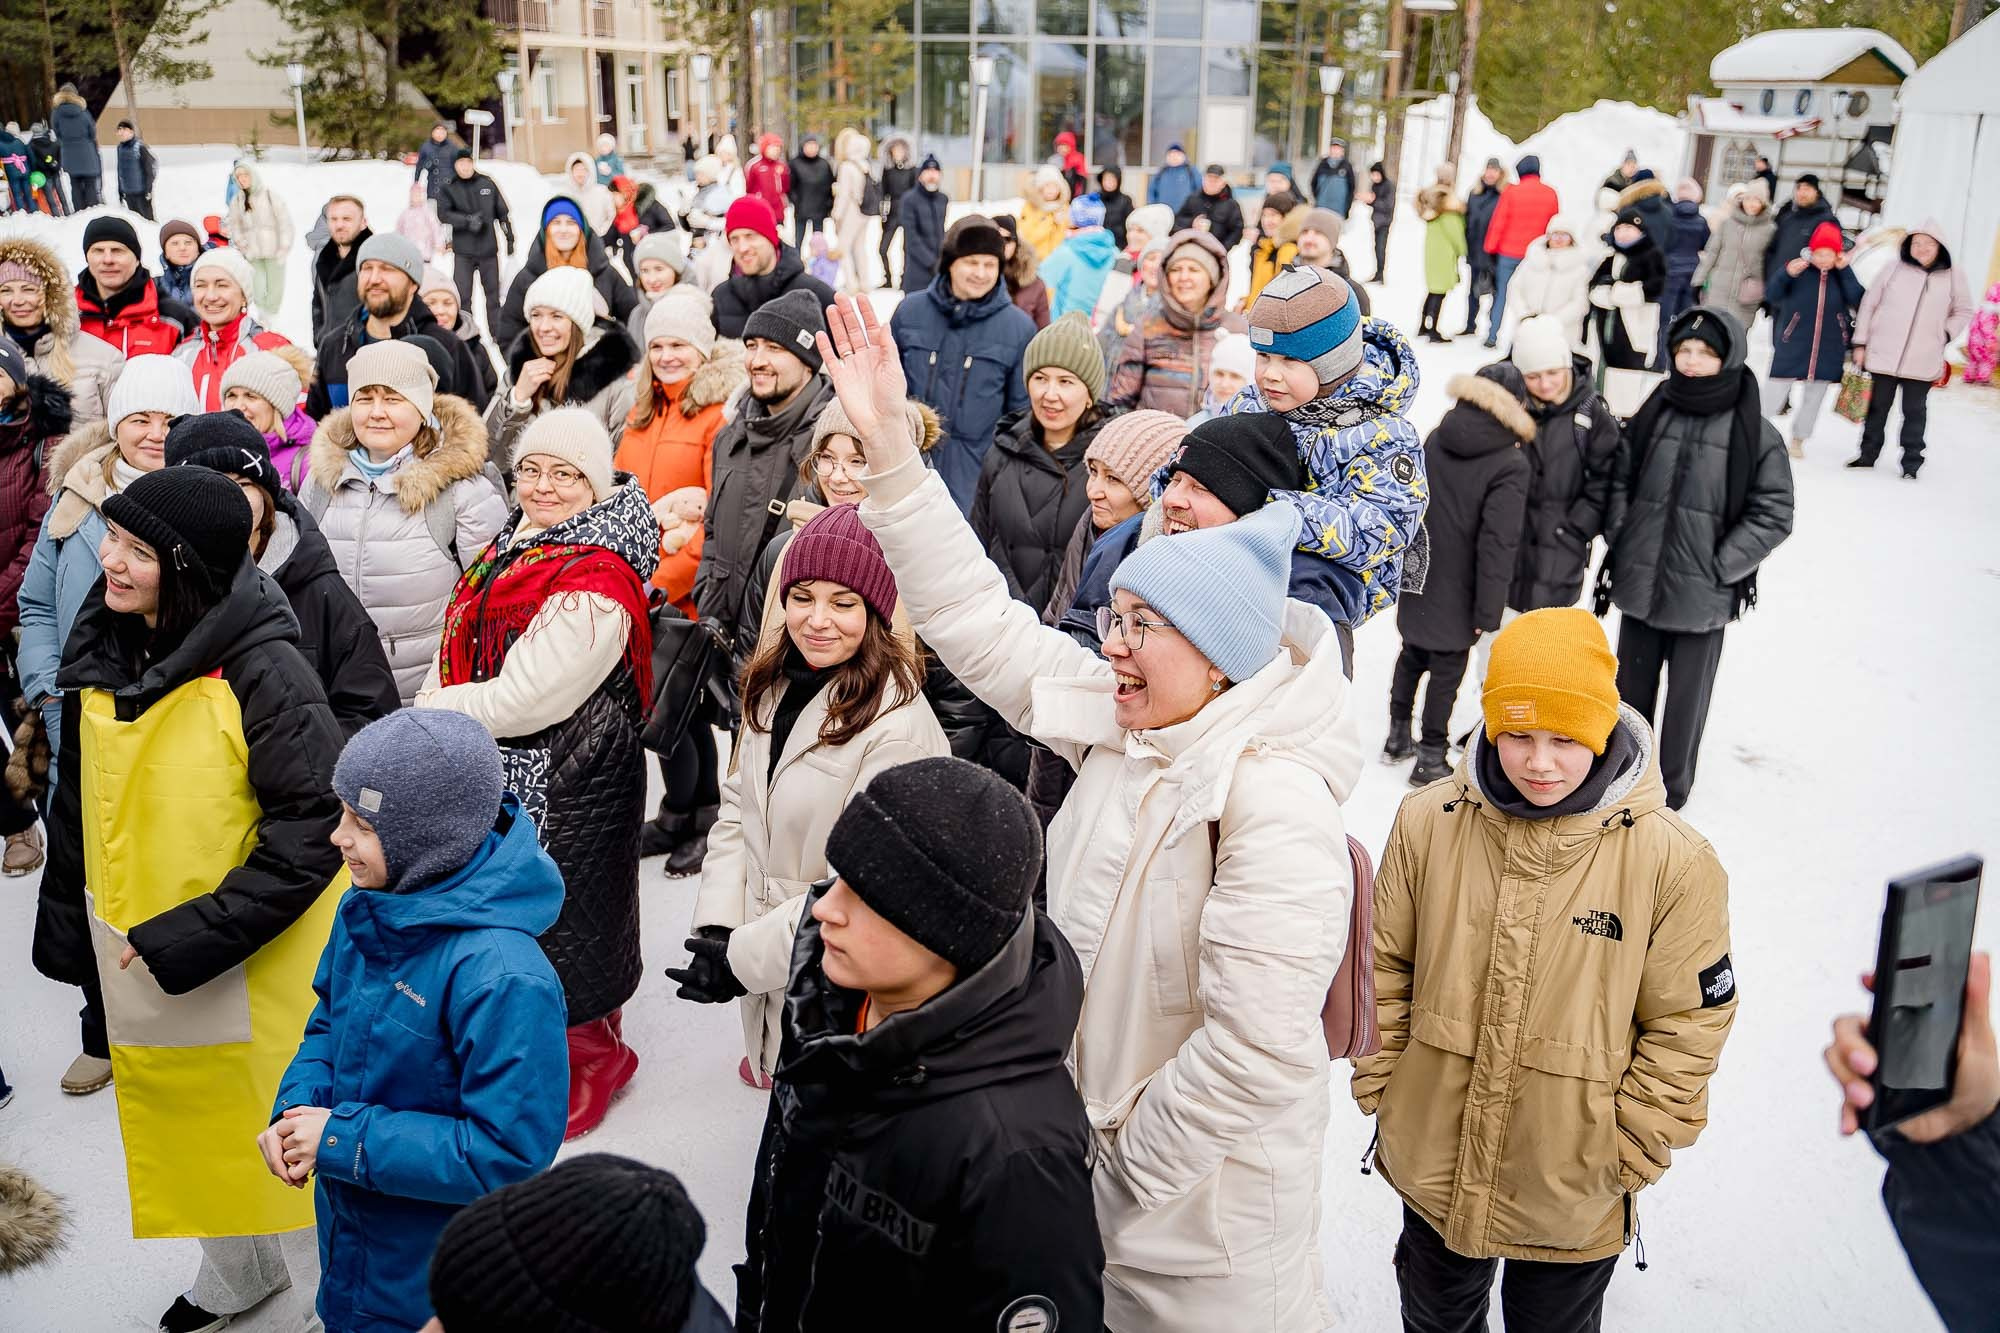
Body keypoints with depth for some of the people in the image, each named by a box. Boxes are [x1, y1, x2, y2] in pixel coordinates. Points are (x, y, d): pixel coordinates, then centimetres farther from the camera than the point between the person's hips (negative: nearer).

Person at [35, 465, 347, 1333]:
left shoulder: (262, 671, -23)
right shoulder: (101, 653, -1)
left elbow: (314, 824, -23)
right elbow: (78, 805, 11)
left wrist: (192, 936, -23)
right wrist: (67, 928, 11)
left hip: (253, 965, -7)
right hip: (139, 959, 7)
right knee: (186, 1123, 22)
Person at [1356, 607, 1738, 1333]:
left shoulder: (1673, 858, -18)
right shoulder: (1429, 821, -12)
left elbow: (1688, 1020, -10)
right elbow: (1385, 965, 0)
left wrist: (1629, 1152, -8)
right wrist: (1380, 1084, 0)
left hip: (1573, 1187, -2)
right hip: (1433, 1162, 2)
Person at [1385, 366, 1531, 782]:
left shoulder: (1436, 439, -1)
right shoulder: (1510, 464, -17)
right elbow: (1497, 544, -18)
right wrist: (1488, 611, -14)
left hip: (1418, 583, 5)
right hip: (1457, 595, -5)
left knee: (1412, 655, 22)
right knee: (1447, 670, 8)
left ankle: (1398, 736, 34)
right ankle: (1430, 758, 17)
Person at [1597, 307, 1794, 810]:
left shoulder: (1755, 434, -9)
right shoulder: (1653, 415, -1)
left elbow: (1773, 515, -6)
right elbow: (1618, 481, 10)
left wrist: (1720, 566, -11)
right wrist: (1622, 541, 1)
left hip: (1702, 597, -3)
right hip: (1639, 584, 3)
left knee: (1688, 695, 9)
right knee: (1632, 684, 18)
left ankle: (1672, 787, 28)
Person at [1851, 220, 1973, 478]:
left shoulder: (1953, 275, 2)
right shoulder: (1896, 269, 0)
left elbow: (1963, 311, 14)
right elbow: (1869, 304, 4)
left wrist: (1945, 335, 0)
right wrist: (1861, 343, 2)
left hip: (1922, 362, 0)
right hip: (1883, 355, 0)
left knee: (1915, 412, 6)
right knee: (1877, 407, 10)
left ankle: (1911, 463, 12)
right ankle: (1867, 454, 22)